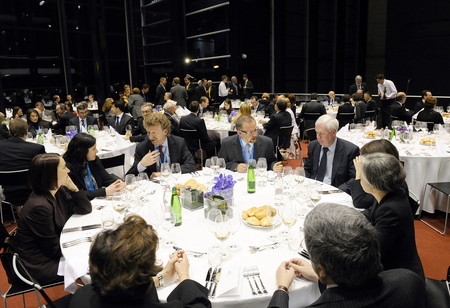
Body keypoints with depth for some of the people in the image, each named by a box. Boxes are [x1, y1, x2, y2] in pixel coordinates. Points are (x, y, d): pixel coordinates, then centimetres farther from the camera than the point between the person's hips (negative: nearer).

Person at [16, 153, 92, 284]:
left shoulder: (59, 192, -3)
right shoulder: (39, 207, -29)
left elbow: (86, 209, 3)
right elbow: (55, 249, -21)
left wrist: (73, 187, -11)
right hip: (42, 265, -8)